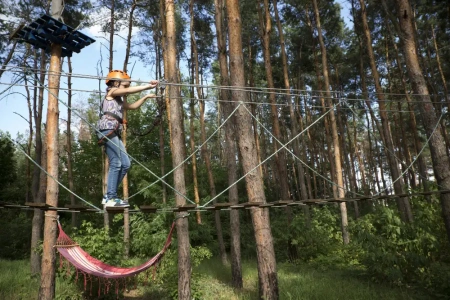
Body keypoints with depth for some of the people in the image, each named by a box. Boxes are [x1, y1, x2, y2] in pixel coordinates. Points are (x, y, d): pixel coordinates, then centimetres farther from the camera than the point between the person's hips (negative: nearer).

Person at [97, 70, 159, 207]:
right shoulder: (111, 92, 6)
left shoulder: (119, 101, 30)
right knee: (116, 163, -14)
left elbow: (133, 106, 33)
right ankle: (110, 197, -13)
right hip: (108, 130, -9)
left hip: (114, 133, 9)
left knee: (125, 164, 4)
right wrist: (148, 86, -8)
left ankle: (109, 195, 7)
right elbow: (128, 91, -7)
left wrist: (146, 97, 24)